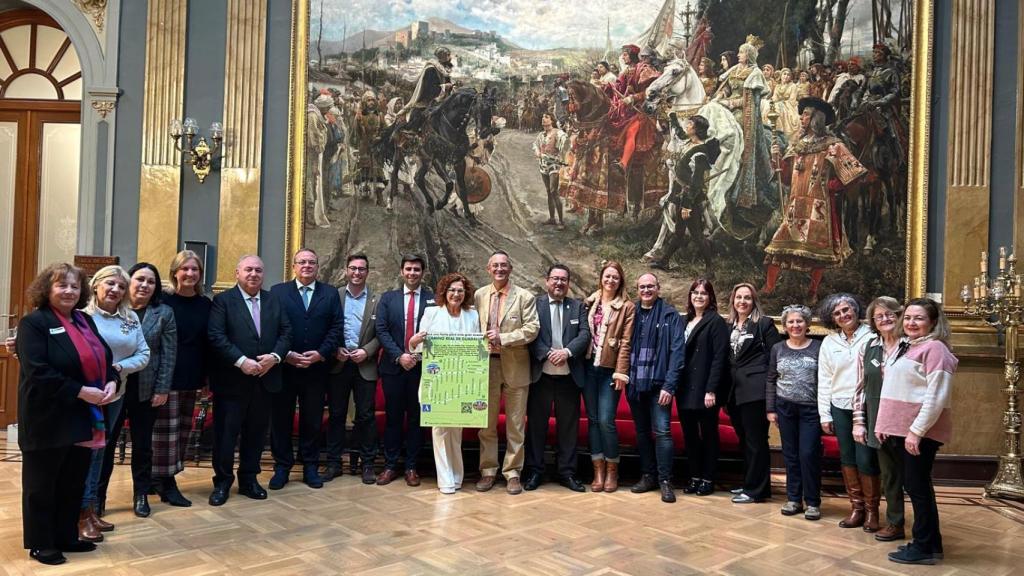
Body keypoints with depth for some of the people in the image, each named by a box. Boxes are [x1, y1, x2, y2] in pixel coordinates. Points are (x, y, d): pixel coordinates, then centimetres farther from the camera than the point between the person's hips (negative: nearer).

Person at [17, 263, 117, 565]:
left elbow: (105, 358, 16)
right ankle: (40, 544, 19)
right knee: (41, 484, 7)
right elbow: (38, 372, -21)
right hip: (48, 421, -7)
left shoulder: (86, 321, 13)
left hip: (84, 419, 7)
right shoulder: (34, 323, -11)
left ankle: (66, 537, 28)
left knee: (74, 483, 15)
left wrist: (111, 382, -5)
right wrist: (80, 391, -22)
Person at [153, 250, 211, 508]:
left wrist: (208, 376, 6)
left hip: (192, 376, 5)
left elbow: (208, 342, 9)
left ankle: (163, 477, 23)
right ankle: (166, 482, 6)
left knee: (184, 428, 11)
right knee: (167, 428, -3)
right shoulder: (164, 302, -7)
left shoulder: (206, 304, 6)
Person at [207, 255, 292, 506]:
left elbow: (286, 332, 7)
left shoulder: (274, 300, 11)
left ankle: (249, 479, 24)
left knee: (256, 432, 11)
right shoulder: (223, 300, -2)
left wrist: (275, 356, -10)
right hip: (232, 380, -4)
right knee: (226, 432, 4)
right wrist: (241, 361, -19)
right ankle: (222, 481, 17)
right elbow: (216, 337, -12)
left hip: (264, 379, 4)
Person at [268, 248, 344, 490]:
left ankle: (310, 467, 19)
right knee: (281, 418, 6)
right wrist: (286, 354, -13)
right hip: (284, 366, -1)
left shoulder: (330, 293, 8)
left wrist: (321, 354, -10)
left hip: (317, 368, 1)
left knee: (313, 420, 8)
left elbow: (336, 327, 1)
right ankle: (282, 468, 18)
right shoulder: (278, 291, 4)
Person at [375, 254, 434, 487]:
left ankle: (411, 467, 15)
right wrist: (399, 356, -11)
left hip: (422, 367, -1)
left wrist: (420, 356, -13)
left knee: (416, 418, 6)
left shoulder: (433, 299, 2)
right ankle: (390, 466, 15)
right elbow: (381, 330, 0)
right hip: (394, 366, 1)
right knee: (393, 417, 7)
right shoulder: (387, 298, 7)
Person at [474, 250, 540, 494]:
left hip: (515, 366, -2)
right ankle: (488, 471, 20)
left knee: (516, 425, 5)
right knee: (487, 423, 9)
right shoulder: (478, 296, 7)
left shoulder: (524, 297, -1)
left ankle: (512, 472, 15)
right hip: (486, 364, 2)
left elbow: (532, 328, -9)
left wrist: (503, 338, -17)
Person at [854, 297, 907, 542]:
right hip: (878, 421, 4)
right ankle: (894, 522, 23)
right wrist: (859, 421, 7)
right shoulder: (869, 348, 9)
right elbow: (861, 387, 11)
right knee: (889, 473, 11)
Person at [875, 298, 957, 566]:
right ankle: (931, 544, 24)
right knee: (916, 486, 14)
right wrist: (884, 424, 15)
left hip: (921, 432, -9)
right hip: (904, 430, 9)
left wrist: (917, 430, -22)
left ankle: (924, 548, 9)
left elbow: (936, 396, -19)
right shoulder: (911, 348, 17)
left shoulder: (934, 348, -12)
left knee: (917, 486, -2)